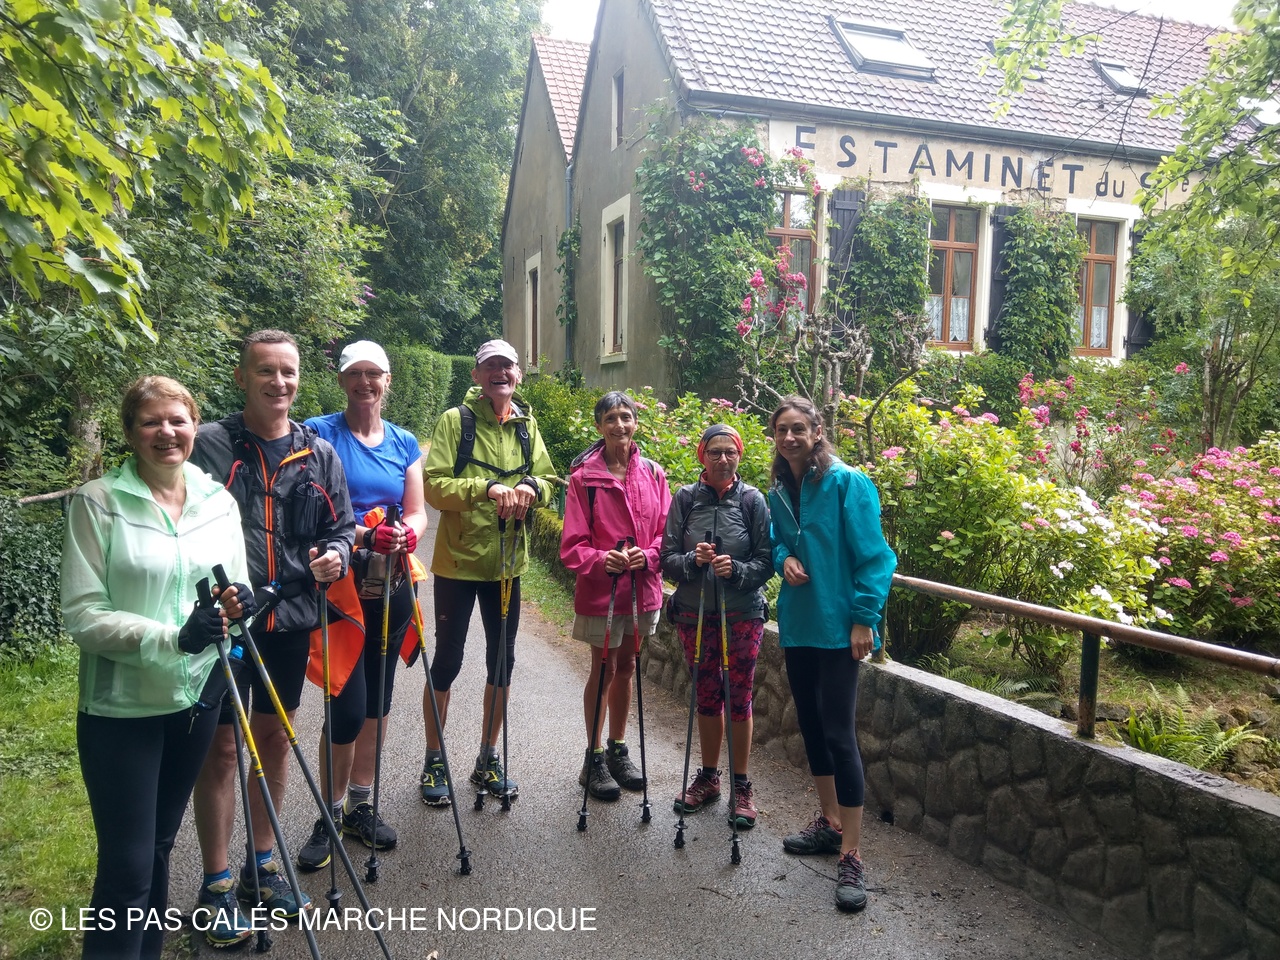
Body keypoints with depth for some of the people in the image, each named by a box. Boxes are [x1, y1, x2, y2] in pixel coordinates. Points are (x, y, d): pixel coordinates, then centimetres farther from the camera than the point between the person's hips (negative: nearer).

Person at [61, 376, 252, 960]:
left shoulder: (219, 501, 4)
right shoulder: (97, 502, -10)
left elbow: (237, 589, 10)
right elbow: (81, 615, -14)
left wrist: (237, 605, -14)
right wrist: (172, 636, -27)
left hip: (196, 696, 4)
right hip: (121, 708, -4)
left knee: (159, 846, 18)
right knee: (127, 864, -1)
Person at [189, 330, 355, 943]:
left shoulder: (319, 454, 6)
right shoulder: (209, 446, -7)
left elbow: (341, 523, 13)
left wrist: (336, 553, -8)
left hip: (291, 620, 4)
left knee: (275, 737, 15)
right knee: (220, 746, 5)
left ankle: (262, 863, 32)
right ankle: (217, 883, 20)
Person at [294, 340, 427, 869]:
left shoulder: (404, 442, 8)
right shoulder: (320, 433, -5)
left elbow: (417, 512, 6)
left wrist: (406, 534, -16)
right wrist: (363, 535, -26)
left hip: (392, 586, 5)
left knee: (377, 700, 13)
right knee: (348, 706, -6)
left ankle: (361, 805, 28)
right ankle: (329, 817, 13)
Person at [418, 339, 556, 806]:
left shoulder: (526, 425, 6)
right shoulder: (455, 420, -9)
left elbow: (547, 479, 9)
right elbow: (434, 486, -15)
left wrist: (530, 486, -14)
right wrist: (487, 488, -28)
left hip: (507, 561, 5)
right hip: (458, 561, -5)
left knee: (502, 662, 13)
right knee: (447, 661, 6)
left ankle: (488, 761, 30)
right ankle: (433, 762, 23)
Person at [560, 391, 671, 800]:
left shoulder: (653, 474, 1)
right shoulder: (584, 476, -11)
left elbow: (666, 530, 3)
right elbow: (573, 544, -11)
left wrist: (648, 555, -16)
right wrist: (601, 559, -29)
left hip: (642, 588, 4)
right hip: (600, 588, -4)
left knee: (626, 667, 17)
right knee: (603, 669, 7)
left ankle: (617, 749, 34)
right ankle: (594, 759, 23)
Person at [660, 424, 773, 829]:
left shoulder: (752, 500, -4)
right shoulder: (685, 499, 0)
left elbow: (766, 562, -4)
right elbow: (668, 558, -1)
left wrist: (736, 570, -22)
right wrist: (693, 561, -20)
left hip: (743, 614, -2)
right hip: (695, 613, 2)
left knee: (739, 698, 5)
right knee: (707, 697, 13)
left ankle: (742, 785, 19)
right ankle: (708, 776, 31)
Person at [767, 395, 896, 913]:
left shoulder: (847, 483, -10)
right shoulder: (779, 493, 9)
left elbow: (872, 556, -11)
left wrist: (863, 618, -16)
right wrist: (784, 559, -1)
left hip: (838, 626, -7)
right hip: (797, 623, 7)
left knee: (838, 732, -7)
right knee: (810, 722, 16)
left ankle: (851, 856, 1)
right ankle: (829, 822, 34)